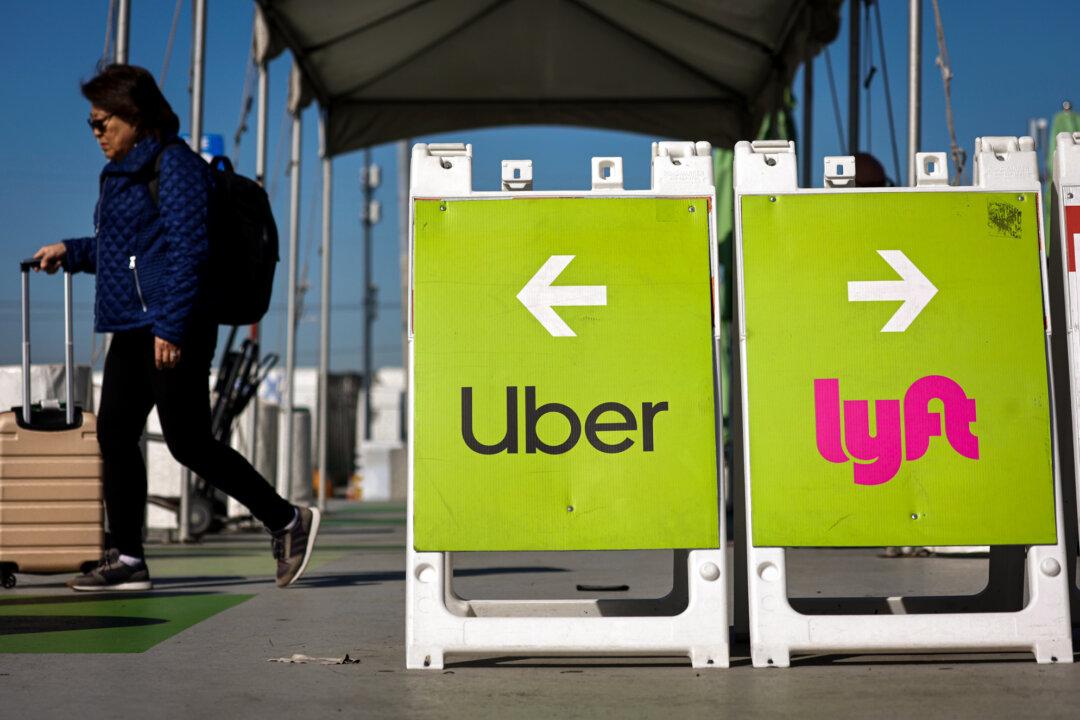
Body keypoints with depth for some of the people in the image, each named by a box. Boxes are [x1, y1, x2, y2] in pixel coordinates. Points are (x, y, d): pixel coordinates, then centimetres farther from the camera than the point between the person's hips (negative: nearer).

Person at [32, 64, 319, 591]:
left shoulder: (175, 165, -10)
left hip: (172, 329, -10)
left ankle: (286, 521, 5)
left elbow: (188, 249, -18)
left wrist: (171, 325, -23)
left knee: (188, 442, -8)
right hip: (130, 330, 10)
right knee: (114, 434, 7)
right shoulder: (123, 172, 19)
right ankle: (126, 559, 13)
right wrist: (70, 253, 19)